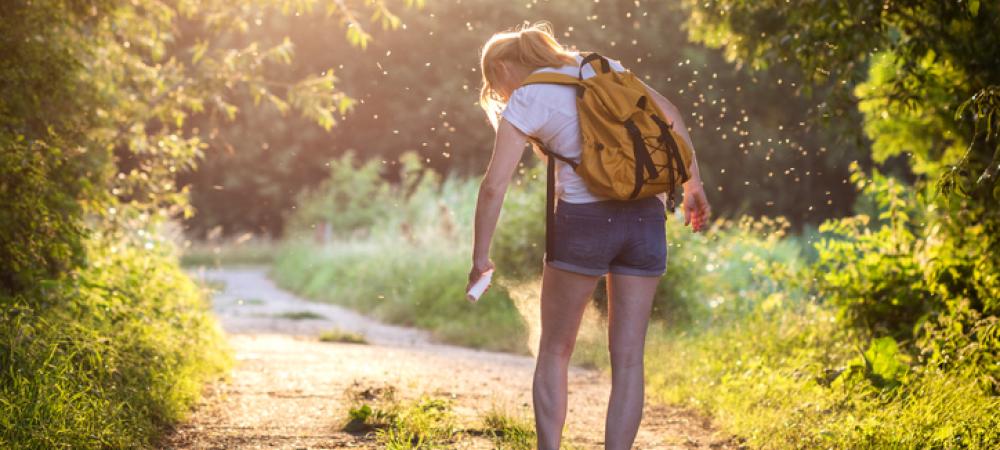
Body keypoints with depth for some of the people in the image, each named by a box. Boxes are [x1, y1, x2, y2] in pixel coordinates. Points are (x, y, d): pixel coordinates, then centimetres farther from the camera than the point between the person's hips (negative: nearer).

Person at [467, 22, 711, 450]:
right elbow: (671, 115, 16)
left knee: (554, 351, 13)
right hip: (645, 218, 4)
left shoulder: (525, 100, 0)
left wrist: (480, 258, 0)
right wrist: (694, 184, 19)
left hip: (584, 219, -4)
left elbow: (494, 186, -7)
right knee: (628, 360, 5)